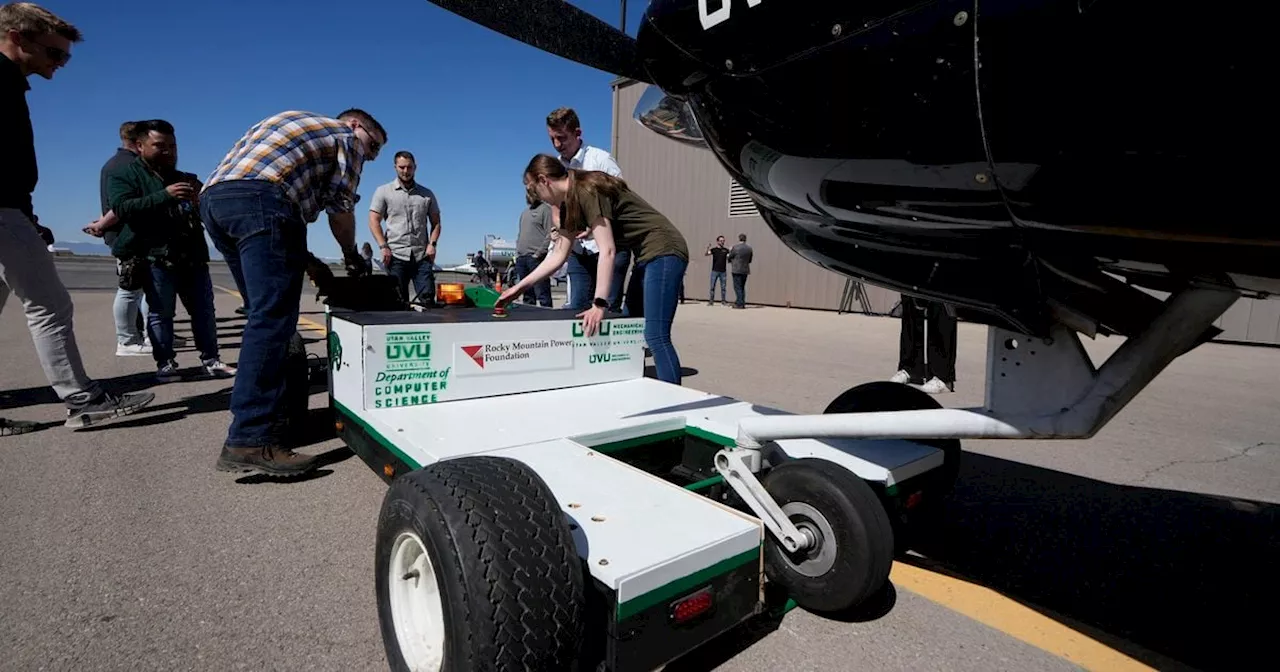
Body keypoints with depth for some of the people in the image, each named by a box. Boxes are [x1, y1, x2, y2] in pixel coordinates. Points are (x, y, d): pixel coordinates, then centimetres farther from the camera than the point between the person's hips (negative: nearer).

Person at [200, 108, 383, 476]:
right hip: (260, 201, -9)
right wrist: (352, 257, 26)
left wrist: (309, 261, 26)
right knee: (273, 318, -14)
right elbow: (340, 209, 10)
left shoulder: (296, 124, 36)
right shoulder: (346, 137, 15)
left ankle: (262, 409, 19)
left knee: (265, 313, 15)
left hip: (213, 198, 9)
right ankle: (251, 440, -19)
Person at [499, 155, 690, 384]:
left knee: (655, 337, -16)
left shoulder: (587, 191, -18)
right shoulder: (569, 204, 12)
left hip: (664, 252, -10)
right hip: (647, 256, 10)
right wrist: (520, 287, 16)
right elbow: (558, 255, 16)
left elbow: (607, 251, -24)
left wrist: (599, 304, -27)